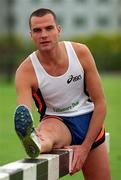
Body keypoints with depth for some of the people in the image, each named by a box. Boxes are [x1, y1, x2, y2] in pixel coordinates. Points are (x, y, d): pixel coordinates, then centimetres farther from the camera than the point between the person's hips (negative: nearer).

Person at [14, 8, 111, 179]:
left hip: (88, 120, 4)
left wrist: (85, 147, -17)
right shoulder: (26, 71, -19)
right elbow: (22, 114, -33)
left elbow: (100, 103, -10)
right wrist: (27, 132, -59)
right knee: (47, 130, -39)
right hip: (55, 120, -3)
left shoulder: (80, 52, -14)